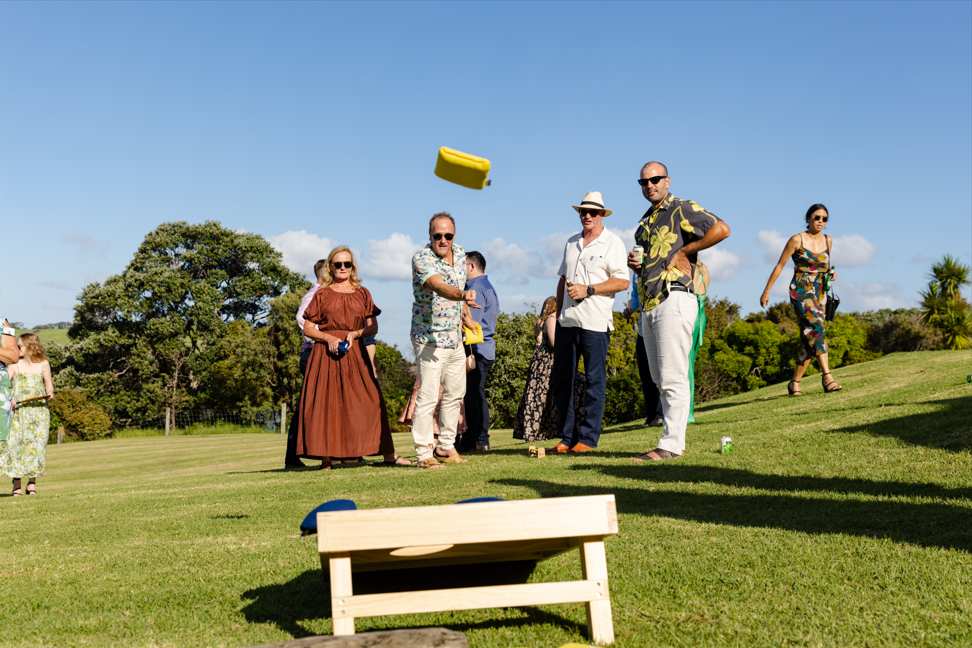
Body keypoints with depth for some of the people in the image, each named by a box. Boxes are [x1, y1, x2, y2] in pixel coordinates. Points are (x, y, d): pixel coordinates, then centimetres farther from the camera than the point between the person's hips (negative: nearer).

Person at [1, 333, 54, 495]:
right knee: (15, 443, -5)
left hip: (38, 410, 0)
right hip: (18, 410, 0)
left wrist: (49, 393, -10)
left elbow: (48, 384, 11)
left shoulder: (43, 364, 4)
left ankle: (32, 482, 9)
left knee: (36, 444, -1)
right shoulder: (15, 365, 2)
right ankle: (16, 484, 3)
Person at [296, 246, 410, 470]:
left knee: (370, 400, -2)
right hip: (326, 353, -1)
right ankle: (326, 459, -1)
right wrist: (328, 337, -11)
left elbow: (373, 327, 9)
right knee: (325, 403, -6)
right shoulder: (321, 294, 8)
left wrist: (355, 334, -10)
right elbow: (307, 328, 5)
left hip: (355, 353, 1)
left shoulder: (362, 293, 13)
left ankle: (388, 454, 1)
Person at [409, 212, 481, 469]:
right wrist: (463, 295, -55)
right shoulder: (422, 258, -19)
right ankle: (424, 454, -1)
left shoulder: (459, 253, 4)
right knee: (428, 396, -9)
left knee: (455, 393, 15)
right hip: (430, 338, -8)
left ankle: (446, 445, 28)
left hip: (455, 338, 8)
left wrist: (466, 315, 22)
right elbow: (440, 287, -38)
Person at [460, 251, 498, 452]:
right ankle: (482, 441, 13)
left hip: (476, 349, -10)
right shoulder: (488, 287, 21)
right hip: (486, 348, 10)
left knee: (471, 395, -7)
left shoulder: (476, 288, -10)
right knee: (478, 394, 11)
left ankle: (470, 441, -5)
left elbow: (472, 322, -18)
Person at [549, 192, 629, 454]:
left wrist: (588, 290, -14)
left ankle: (588, 437, 4)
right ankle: (566, 436, 14)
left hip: (595, 322, -6)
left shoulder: (612, 243, 0)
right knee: (562, 378, 6)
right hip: (567, 321, 6)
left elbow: (622, 282, -8)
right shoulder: (571, 242, 18)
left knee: (595, 380, -2)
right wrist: (558, 312, 16)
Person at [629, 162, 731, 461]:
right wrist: (636, 264, 8)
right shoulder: (644, 222, 23)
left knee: (673, 377, -9)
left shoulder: (681, 209, -2)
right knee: (661, 379, 9)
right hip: (648, 306, 9)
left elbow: (722, 229, -17)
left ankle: (671, 444, -7)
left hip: (673, 300, -9)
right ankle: (675, 442, 15)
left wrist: (684, 251, -12)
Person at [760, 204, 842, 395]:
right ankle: (827, 376, -32)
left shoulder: (828, 241, 10)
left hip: (819, 294, 6)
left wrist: (831, 273, 2)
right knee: (817, 329, -26)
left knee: (809, 342, 4)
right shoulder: (797, 240, -5)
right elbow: (780, 266, -1)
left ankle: (795, 383, 15)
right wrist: (766, 291, 0)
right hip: (800, 292, -6)